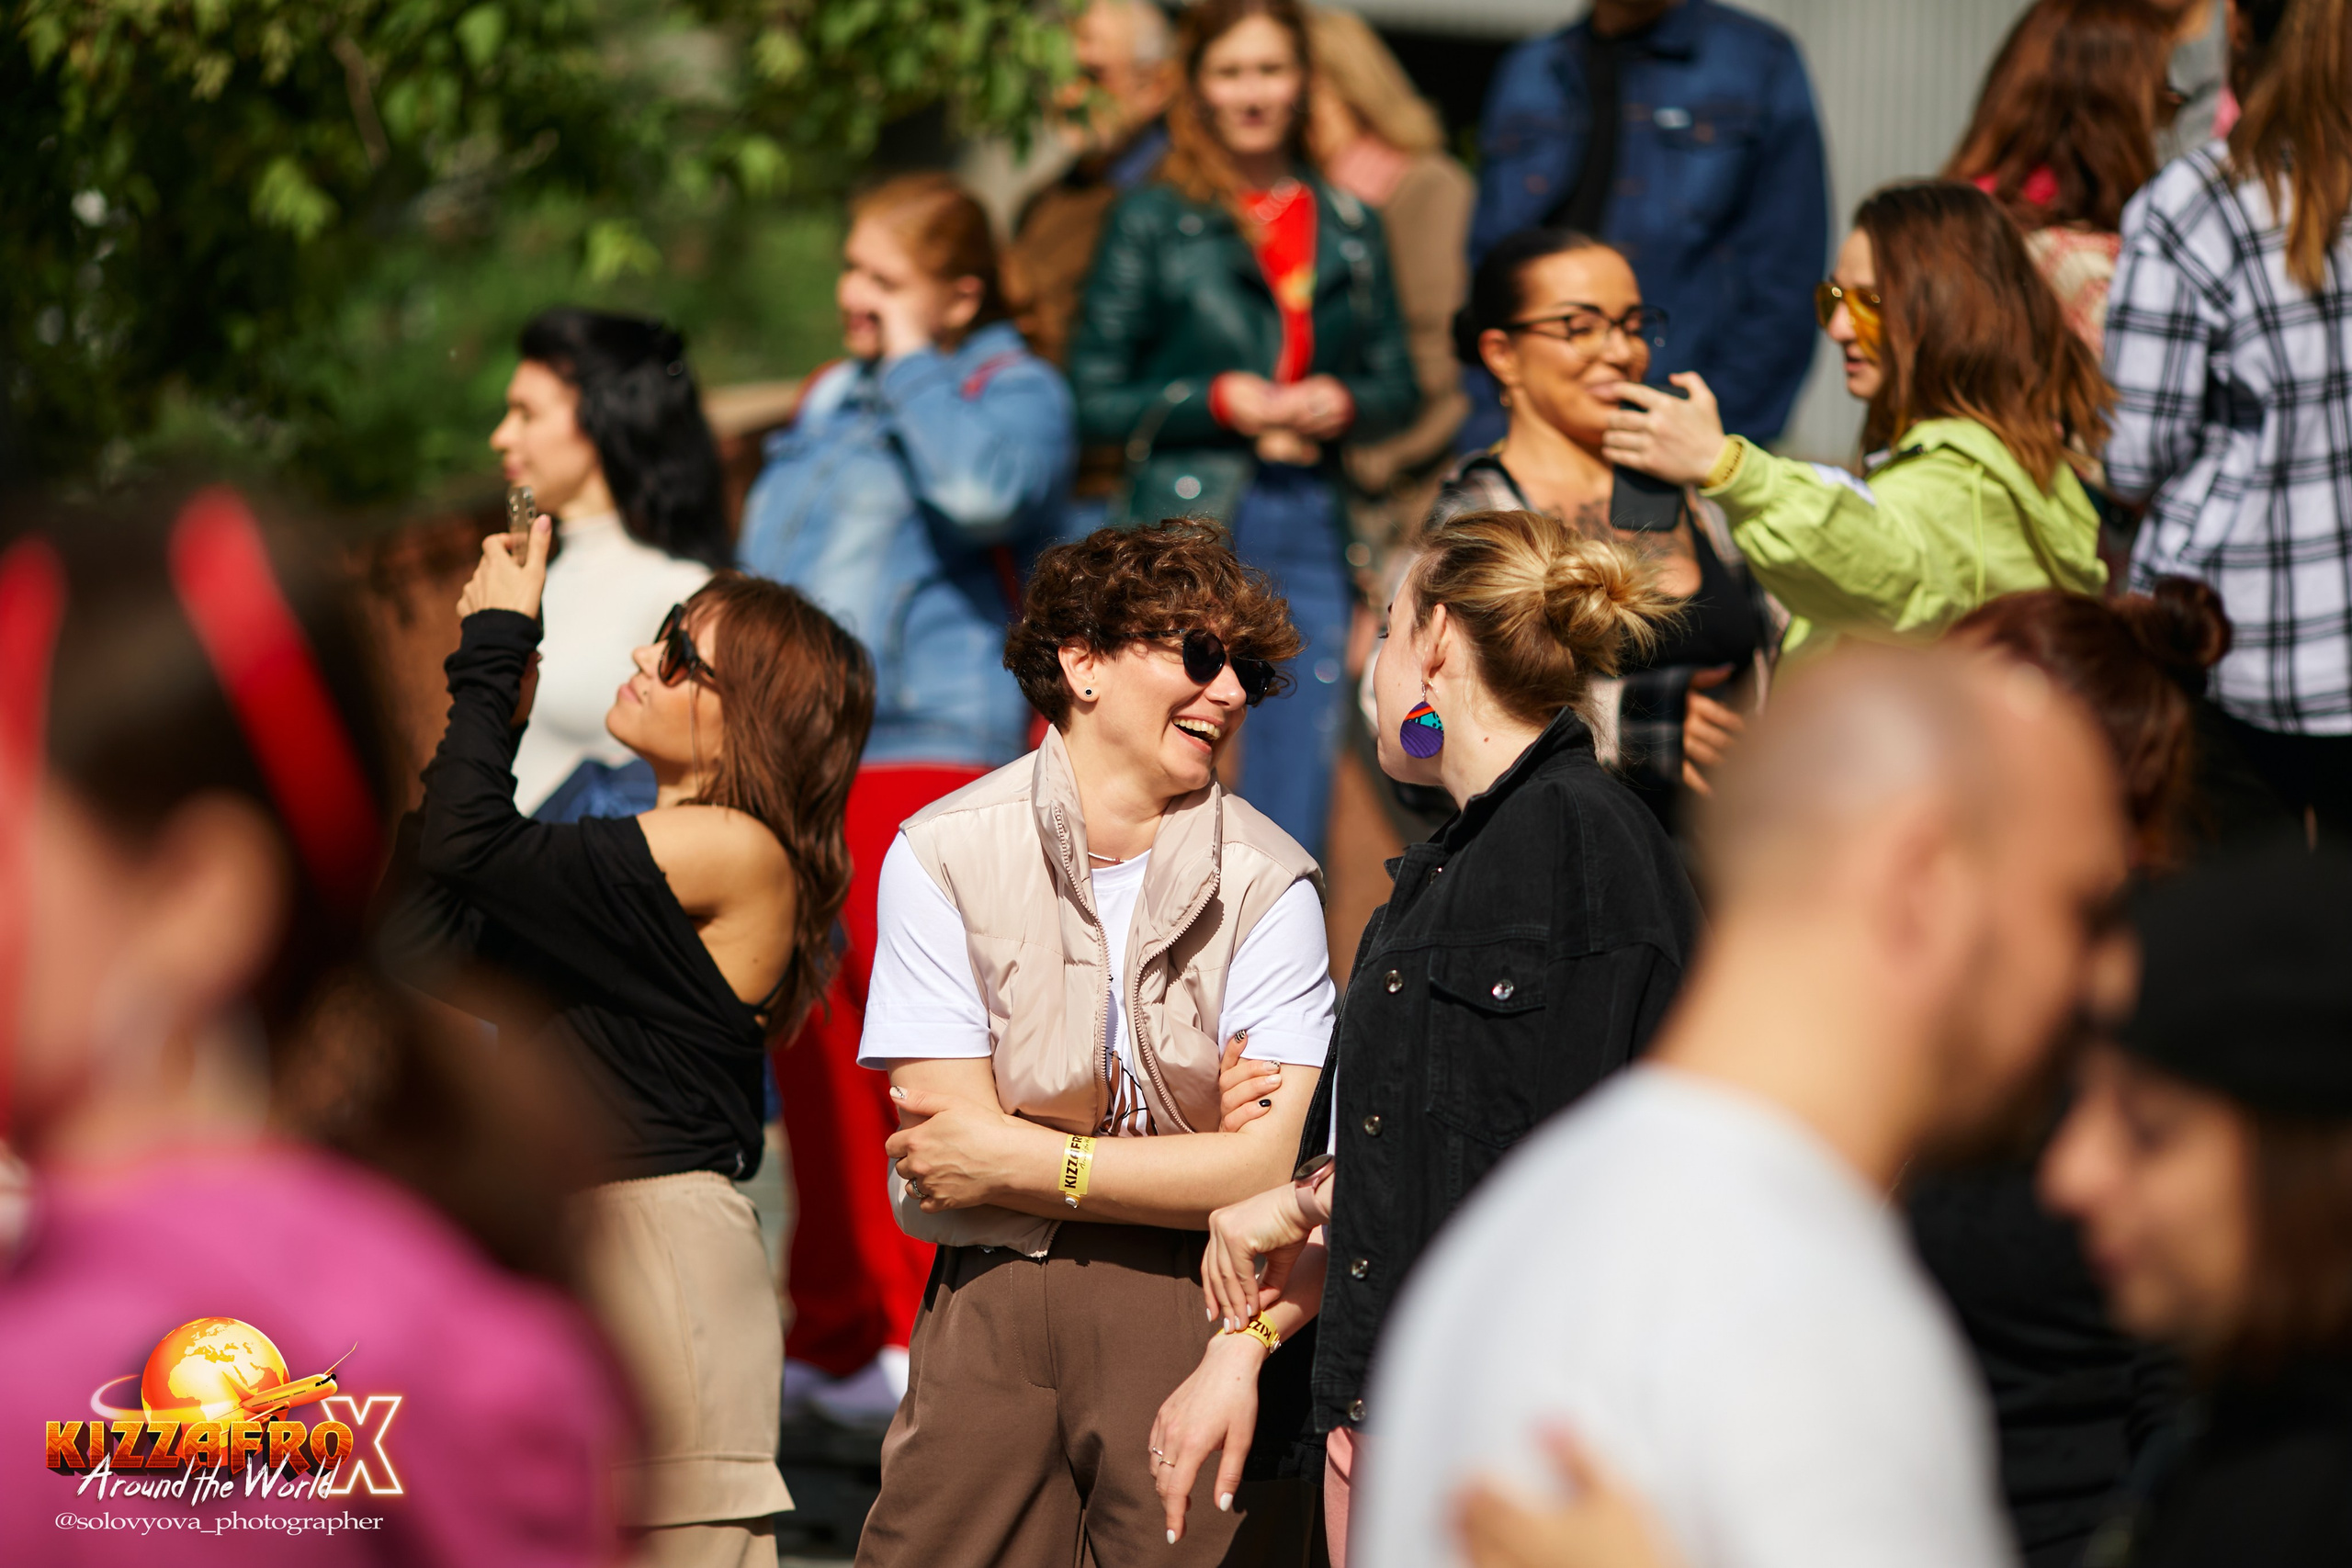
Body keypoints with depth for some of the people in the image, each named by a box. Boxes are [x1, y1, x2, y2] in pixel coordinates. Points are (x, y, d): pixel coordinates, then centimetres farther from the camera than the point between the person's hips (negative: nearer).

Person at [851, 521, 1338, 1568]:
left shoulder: (1266, 881, 0)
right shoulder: (943, 853, 1)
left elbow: (1271, 1167, -8)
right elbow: (952, 1137, -6)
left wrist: (1020, 1160, -6)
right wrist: (1191, 1170, -5)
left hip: (1191, 1309, 0)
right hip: (989, 1302, 0)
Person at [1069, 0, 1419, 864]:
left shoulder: (1352, 229, 14)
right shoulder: (1152, 221, 3)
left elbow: (1397, 385, 18)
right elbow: (1094, 398, 1)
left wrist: (1344, 401, -3)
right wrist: (1216, 402, -11)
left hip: (1311, 531, 3)